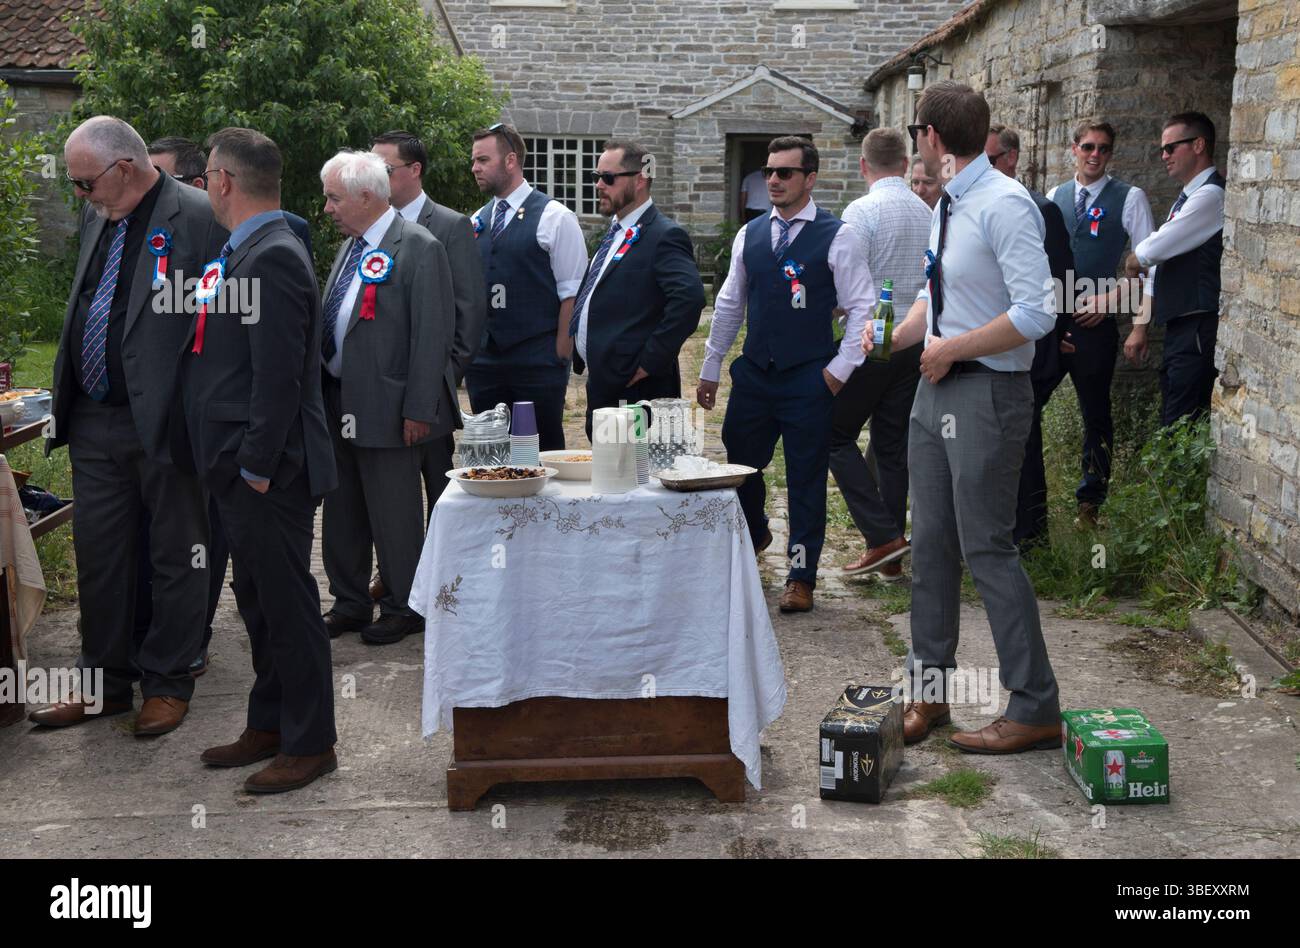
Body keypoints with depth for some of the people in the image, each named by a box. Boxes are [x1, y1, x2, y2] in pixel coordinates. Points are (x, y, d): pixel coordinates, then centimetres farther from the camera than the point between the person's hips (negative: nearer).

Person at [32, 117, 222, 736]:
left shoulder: (199, 218, -12)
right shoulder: (97, 219, 12)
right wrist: (66, 405, 17)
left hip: (165, 423, -7)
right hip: (96, 423, 7)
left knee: (176, 559, 7)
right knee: (97, 558, 14)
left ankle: (167, 684, 21)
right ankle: (106, 682, 28)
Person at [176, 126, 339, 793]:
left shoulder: (272, 258, -19)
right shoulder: (249, 252, 13)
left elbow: (278, 376, -23)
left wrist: (256, 465, -20)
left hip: (267, 472, -10)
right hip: (240, 466, 10)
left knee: (287, 605, 1)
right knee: (258, 601, 18)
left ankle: (310, 745, 13)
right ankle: (268, 727, 31)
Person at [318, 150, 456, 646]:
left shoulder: (418, 248, -13)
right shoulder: (350, 245, 14)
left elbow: (432, 335, -17)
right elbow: (330, 321, 17)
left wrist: (418, 410, -19)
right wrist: (325, 392, 12)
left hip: (388, 407, -8)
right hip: (339, 401, 9)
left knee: (394, 513, 2)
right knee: (342, 510, 16)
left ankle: (404, 607, 18)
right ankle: (350, 603, 29)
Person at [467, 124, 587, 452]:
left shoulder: (554, 217, -4)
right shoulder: (477, 221, 12)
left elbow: (571, 292, -7)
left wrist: (561, 352, -11)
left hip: (538, 362, -5)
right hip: (483, 360, 5)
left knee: (543, 449, 1)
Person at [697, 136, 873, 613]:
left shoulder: (837, 236, -6)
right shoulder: (750, 234, 8)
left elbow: (862, 307, -4)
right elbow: (729, 304, 15)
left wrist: (840, 368, -9)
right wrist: (710, 369, 16)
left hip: (809, 379, -4)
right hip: (754, 373, 4)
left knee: (807, 480, 4)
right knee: (739, 465, 13)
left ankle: (801, 577, 16)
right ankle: (753, 536, 42)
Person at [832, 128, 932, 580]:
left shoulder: (862, 210, -12)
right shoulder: (927, 212, 8)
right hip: (915, 340, 7)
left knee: (837, 436, 4)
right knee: (894, 445, 12)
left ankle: (883, 535, -6)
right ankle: (891, 558, 16)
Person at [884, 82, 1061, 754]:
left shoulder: (1003, 205, -17)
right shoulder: (947, 206, 12)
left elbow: (1035, 314, -23)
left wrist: (952, 349, -15)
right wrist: (896, 338, 5)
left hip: (987, 395, -9)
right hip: (937, 390, 9)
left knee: (988, 549, -5)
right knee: (930, 544, 13)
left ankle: (1034, 710, 8)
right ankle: (929, 692, 25)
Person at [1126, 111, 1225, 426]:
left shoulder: (1212, 194, -12)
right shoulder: (1184, 201, 20)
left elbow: (1150, 252, -16)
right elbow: (1157, 268, 22)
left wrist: (1133, 264, 7)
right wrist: (1140, 327, 20)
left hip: (1200, 329, -10)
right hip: (1178, 329, 10)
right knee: (1170, 426, 14)